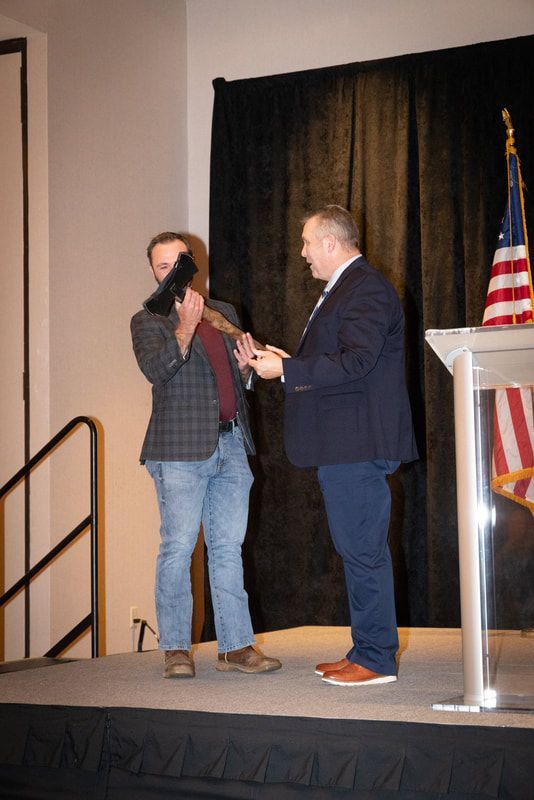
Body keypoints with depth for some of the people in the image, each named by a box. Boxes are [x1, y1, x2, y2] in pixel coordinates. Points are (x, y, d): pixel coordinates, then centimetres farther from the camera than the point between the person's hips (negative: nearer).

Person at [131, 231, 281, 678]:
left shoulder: (225, 313, 20)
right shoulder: (149, 321, 4)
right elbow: (156, 370, -15)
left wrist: (245, 367, 3)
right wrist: (186, 326, -26)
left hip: (232, 445, 5)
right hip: (181, 449, -5)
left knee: (228, 548, 6)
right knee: (178, 548, -6)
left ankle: (236, 646, 11)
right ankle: (176, 649, 4)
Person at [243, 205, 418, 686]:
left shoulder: (367, 289, -13)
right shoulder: (344, 290, 21)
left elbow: (355, 364, -23)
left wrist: (285, 369, -19)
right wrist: (286, 361, 14)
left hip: (357, 444, -11)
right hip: (342, 445, 11)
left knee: (362, 549, -7)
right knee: (358, 549, 14)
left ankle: (376, 659, 0)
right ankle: (366, 652, 21)